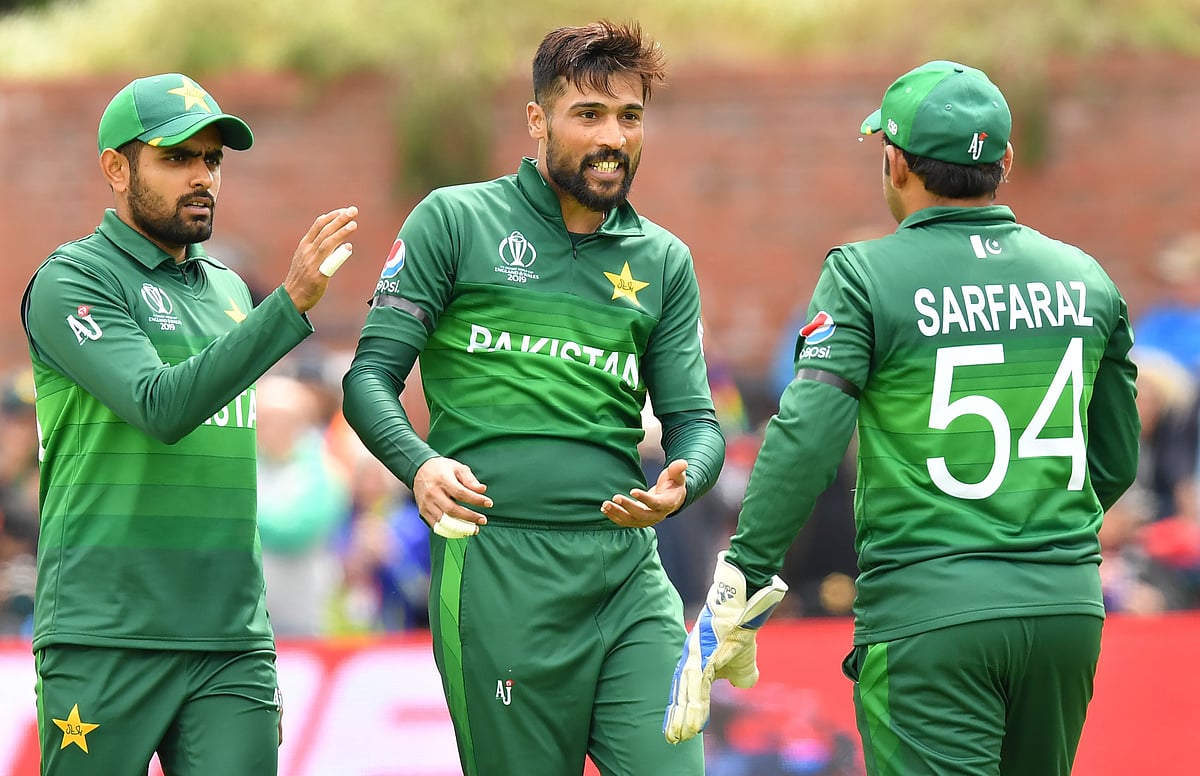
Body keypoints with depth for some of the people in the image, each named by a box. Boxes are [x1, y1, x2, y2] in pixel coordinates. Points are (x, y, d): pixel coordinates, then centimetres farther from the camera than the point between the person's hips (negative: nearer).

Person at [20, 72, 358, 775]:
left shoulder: (227, 289, 18)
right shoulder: (71, 282, -4)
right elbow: (160, 407, -20)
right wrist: (292, 303, -25)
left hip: (232, 643, 6)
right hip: (106, 640, -5)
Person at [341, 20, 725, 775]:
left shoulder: (664, 261, 16)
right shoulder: (456, 222, 5)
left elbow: (694, 417, 14)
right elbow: (370, 378, 1)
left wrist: (679, 485, -11)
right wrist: (420, 463, -20)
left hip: (630, 570, 3)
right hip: (495, 565, -3)